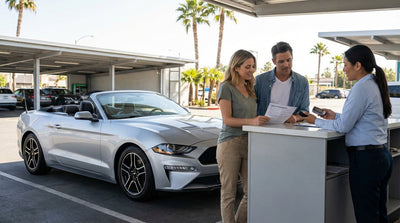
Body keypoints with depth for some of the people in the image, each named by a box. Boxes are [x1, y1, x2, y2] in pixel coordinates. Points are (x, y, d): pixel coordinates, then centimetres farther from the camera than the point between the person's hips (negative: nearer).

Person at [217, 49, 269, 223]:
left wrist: (263, 119, 4)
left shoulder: (250, 88, 17)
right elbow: (227, 119, -13)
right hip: (229, 143, -7)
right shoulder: (226, 87, -4)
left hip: (249, 143, 7)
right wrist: (252, 121, -24)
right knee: (229, 193, 1)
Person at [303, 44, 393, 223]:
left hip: (365, 158, -10)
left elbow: (344, 126, -15)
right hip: (382, 154, 10)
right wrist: (335, 116, 19)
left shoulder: (361, 87, -16)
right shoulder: (375, 85, 12)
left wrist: (317, 121, -2)